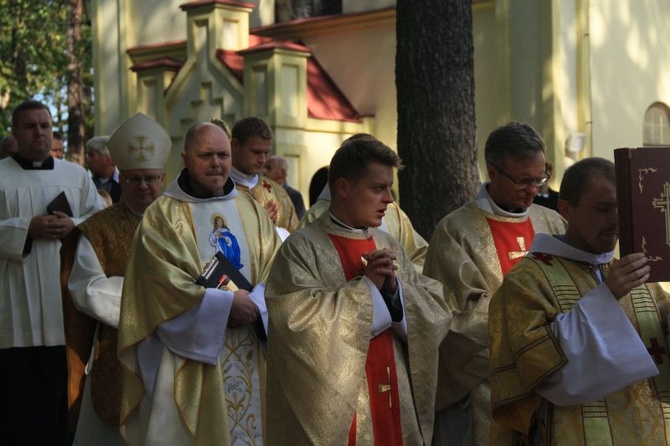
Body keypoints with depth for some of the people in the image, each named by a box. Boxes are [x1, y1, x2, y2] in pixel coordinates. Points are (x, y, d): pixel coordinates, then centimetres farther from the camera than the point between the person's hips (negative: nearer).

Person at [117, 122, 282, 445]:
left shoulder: (251, 210, 12)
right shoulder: (162, 215, -2)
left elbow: (276, 269, 5)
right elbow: (165, 282, -12)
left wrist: (252, 304, -14)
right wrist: (224, 303, -16)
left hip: (250, 354, 4)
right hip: (191, 352, -4)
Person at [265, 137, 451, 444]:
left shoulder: (389, 246, 10)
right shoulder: (302, 248, -8)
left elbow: (438, 312, 6)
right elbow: (301, 318, -20)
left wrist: (394, 287, -12)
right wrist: (367, 285, -15)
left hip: (394, 402, 6)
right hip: (334, 407, -5)